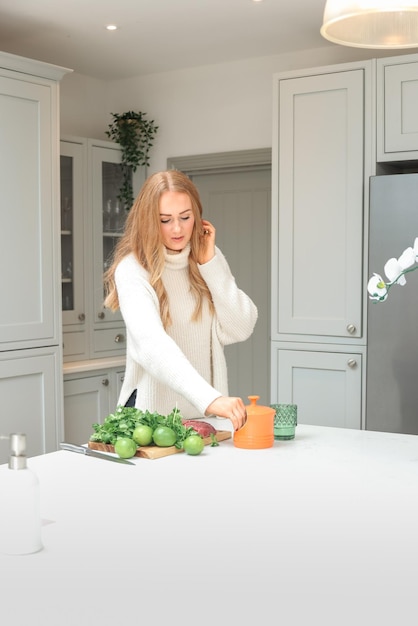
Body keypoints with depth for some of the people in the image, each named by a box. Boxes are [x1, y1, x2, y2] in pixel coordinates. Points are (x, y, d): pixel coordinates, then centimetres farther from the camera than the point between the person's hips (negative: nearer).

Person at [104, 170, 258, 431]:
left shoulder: (208, 257, 4)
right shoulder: (133, 270, -12)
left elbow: (240, 329, -3)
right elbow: (151, 343, -27)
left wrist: (210, 265, -9)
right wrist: (209, 398, -38)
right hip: (153, 410, -3)